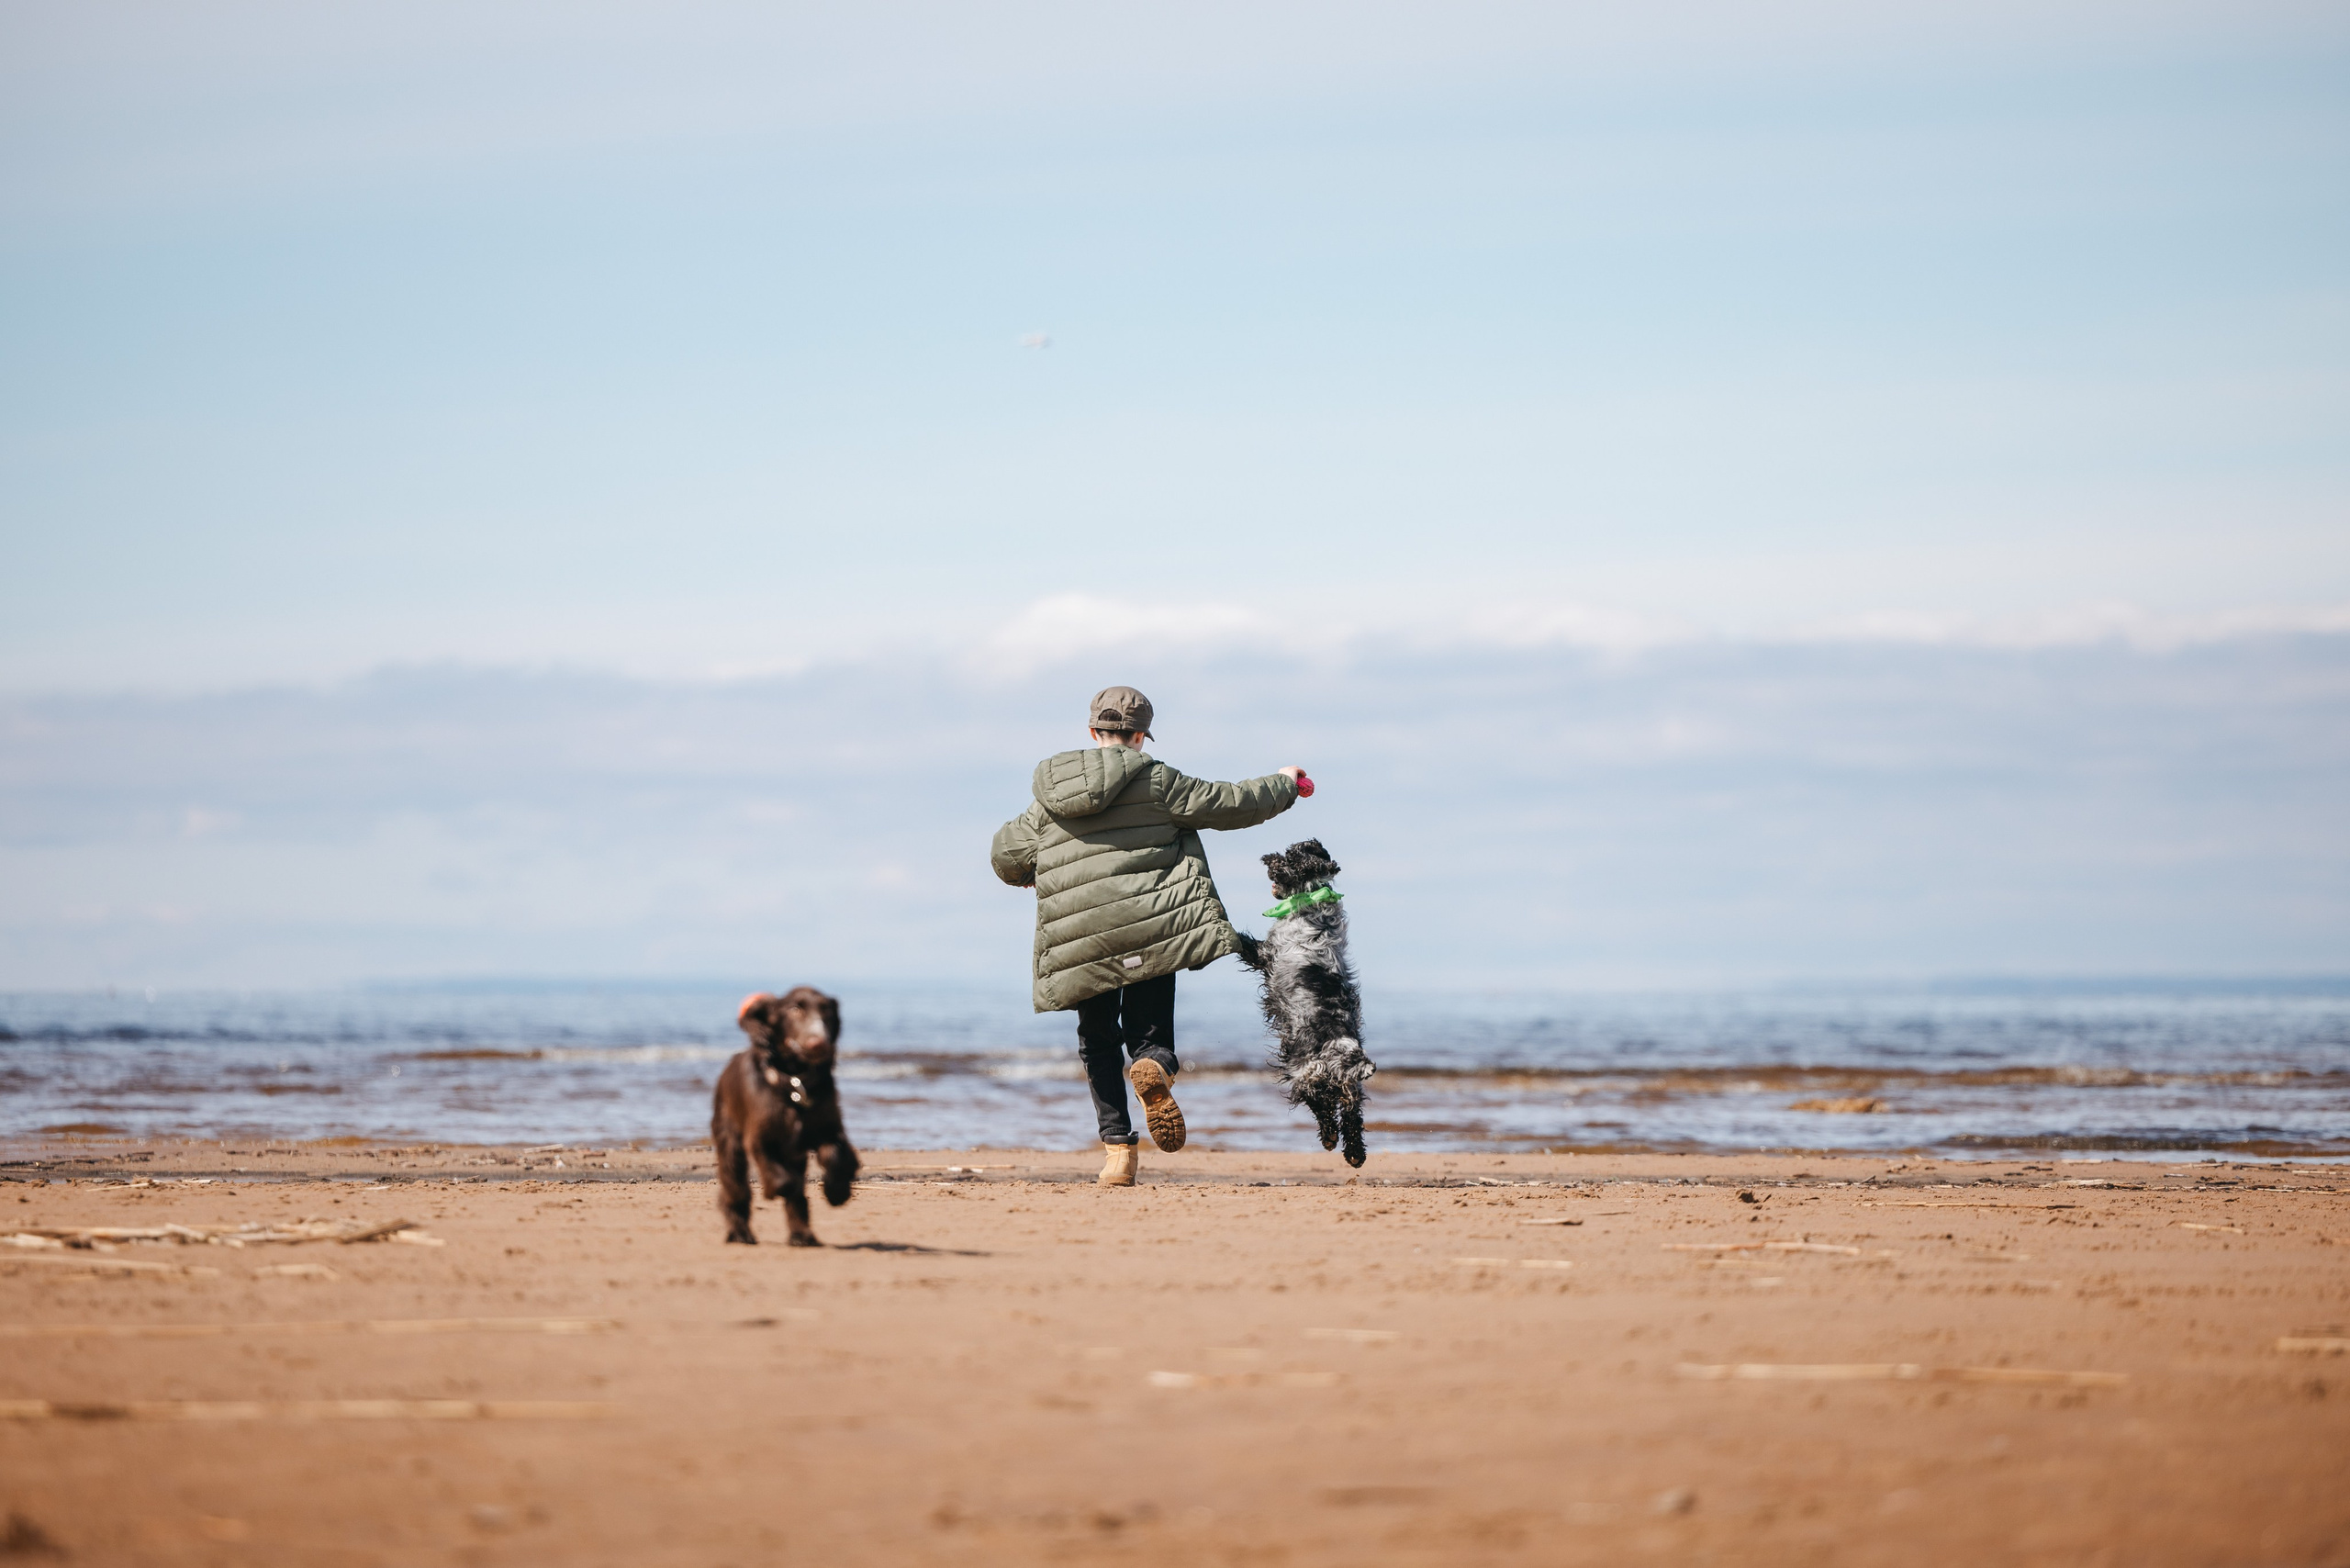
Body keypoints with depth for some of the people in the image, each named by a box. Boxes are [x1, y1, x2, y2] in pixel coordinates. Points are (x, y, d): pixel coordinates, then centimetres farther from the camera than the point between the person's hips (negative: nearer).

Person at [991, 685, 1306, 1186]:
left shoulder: (1048, 800, 11)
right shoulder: (1153, 780, 1)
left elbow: (1006, 855, 20)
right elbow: (1227, 805, 4)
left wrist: (1025, 874, 45)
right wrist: (1282, 786, 22)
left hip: (1079, 946, 2)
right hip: (1151, 931, -2)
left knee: (1097, 1042, 16)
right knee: (1149, 1029, 6)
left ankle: (1117, 1144, 3)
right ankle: (1153, 1068, -31)